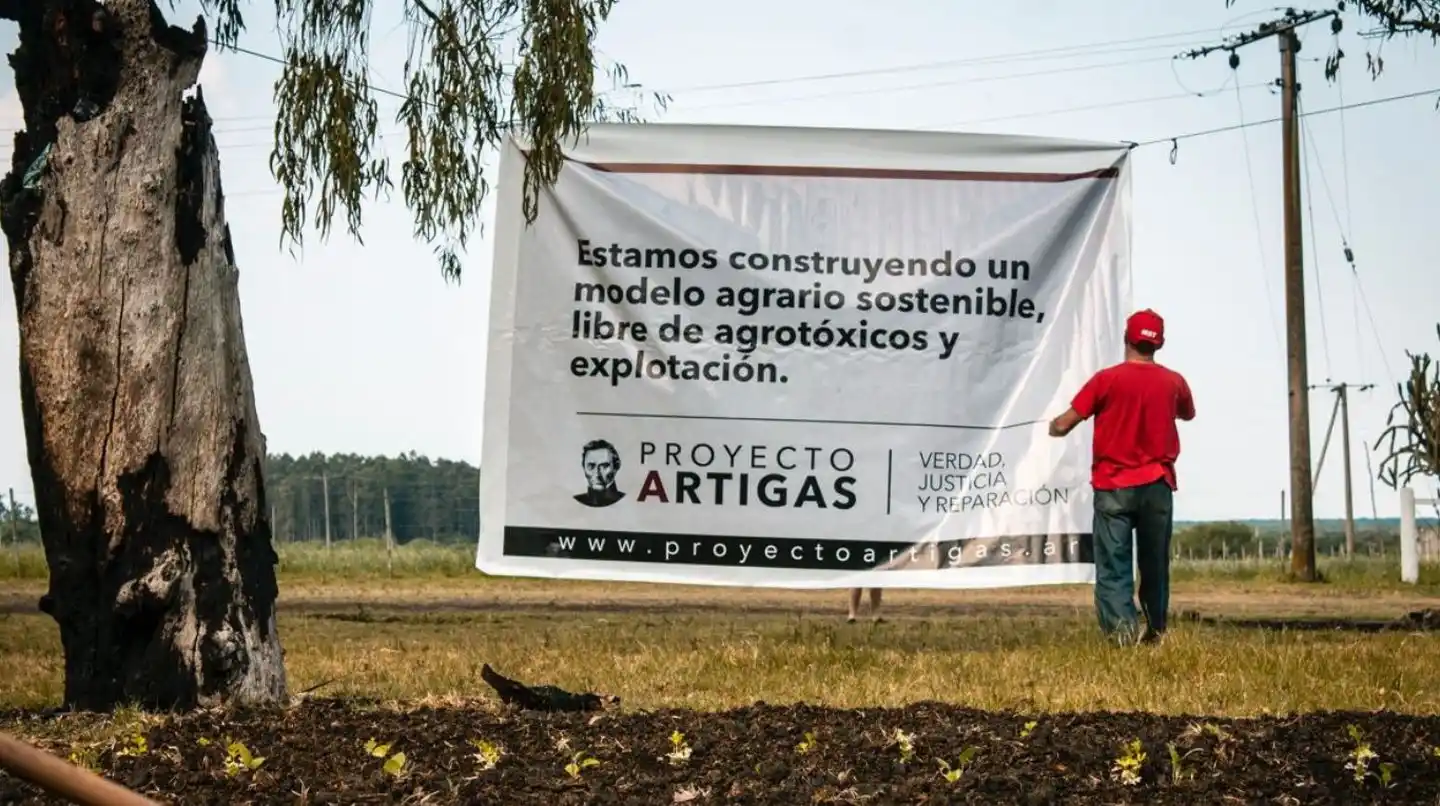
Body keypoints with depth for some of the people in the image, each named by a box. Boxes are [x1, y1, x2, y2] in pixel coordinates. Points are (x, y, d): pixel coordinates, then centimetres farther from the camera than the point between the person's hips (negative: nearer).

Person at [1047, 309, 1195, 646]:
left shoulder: (1106, 379, -8)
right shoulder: (1173, 382, 1)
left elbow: (1063, 425, -6)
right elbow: (1188, 415, 24)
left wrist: (1054, 427, 16)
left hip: (1113, 487, -3)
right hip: (1157, 485, 3)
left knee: (1113, 564, -4)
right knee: (1155, 562, 15)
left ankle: (1122, 624, -23)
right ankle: (1156, 629, 22)